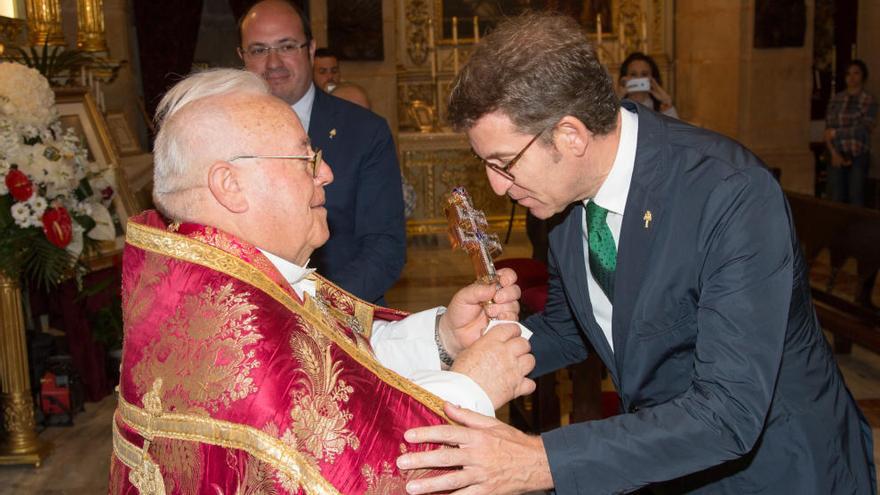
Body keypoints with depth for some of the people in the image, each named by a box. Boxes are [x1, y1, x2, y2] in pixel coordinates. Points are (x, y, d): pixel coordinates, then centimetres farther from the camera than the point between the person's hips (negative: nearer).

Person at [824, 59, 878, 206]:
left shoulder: (869, 101, 1)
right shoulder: (835, 99, 10)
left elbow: (864, 130, -10)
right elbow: (828, 129, 3)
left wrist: (837, 133, -8)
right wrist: (834, 154, -8)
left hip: (858, 157, -3)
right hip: (837, 156, 3)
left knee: (856, 201, -3)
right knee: (836, 201, 1)